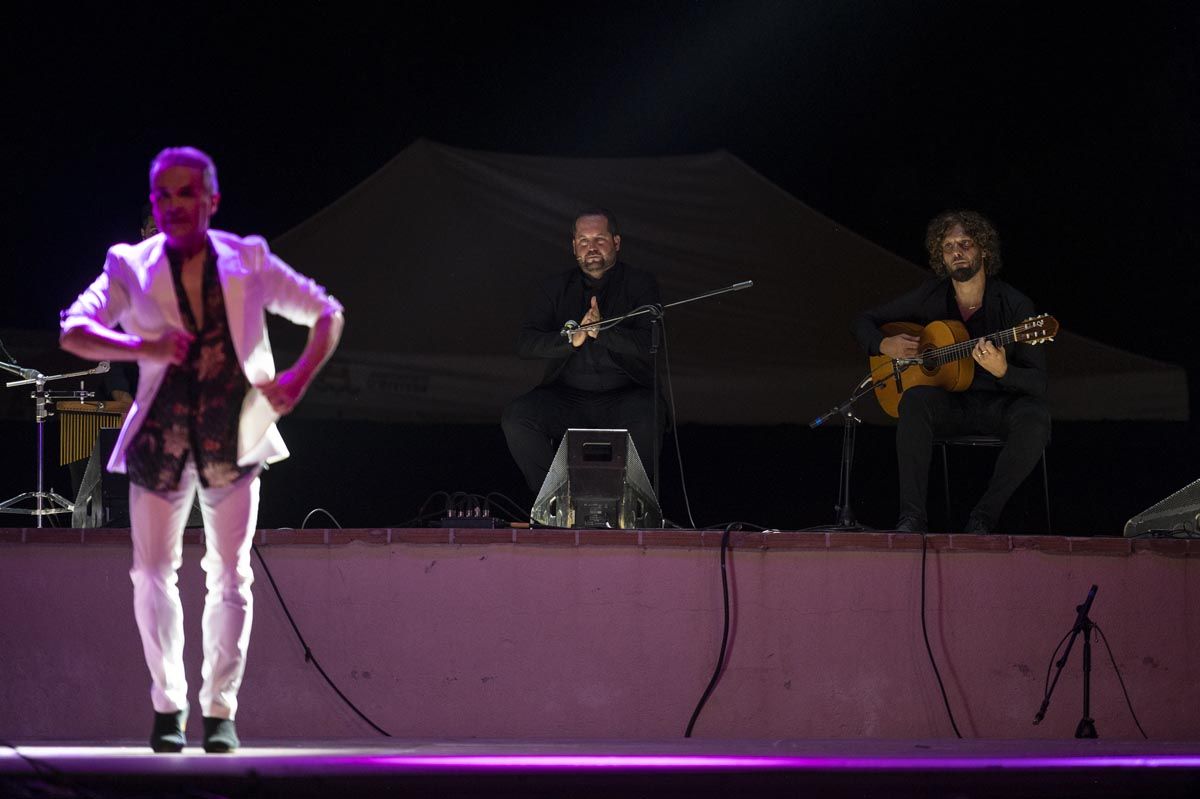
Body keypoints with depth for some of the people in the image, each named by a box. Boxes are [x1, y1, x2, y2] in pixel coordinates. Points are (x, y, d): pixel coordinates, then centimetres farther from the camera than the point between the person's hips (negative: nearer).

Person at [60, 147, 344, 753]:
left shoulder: (247, 261, 1)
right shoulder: (132, 268, -1)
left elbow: (327, 315, 8)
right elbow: (74, 332, -12)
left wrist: (300, 377, -8)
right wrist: (143, 347, -27)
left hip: (234, 438, 0)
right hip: (160, 438, 0)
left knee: (230, 576, -1)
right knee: (153, 573, 2)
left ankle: (220, 709, 7)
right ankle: (168, 704, 16)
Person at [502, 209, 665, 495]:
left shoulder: (640, 283, 5)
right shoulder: (555, 288, 12)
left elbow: (649, 343, -10)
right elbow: (525, 342, 0)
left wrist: (602, 331, -25)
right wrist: (572, 339, -18)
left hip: (625, 394, -3)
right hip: (566, 395, 3)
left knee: (647, 422, -36)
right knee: (515, 418, -24)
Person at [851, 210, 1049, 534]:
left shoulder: (1014, 304, -10)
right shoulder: (929, 297, 0)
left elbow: (1038, 383, -14)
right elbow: (864, 321, 12)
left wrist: (1002, 371, -35)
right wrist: (885, 345, -11)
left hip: (1000, 403, -2)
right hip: (951, 402, 2)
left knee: (1035, 419, -36)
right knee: (916, 398, -33)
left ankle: (984, 516, -24)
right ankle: (912, 517, -36)